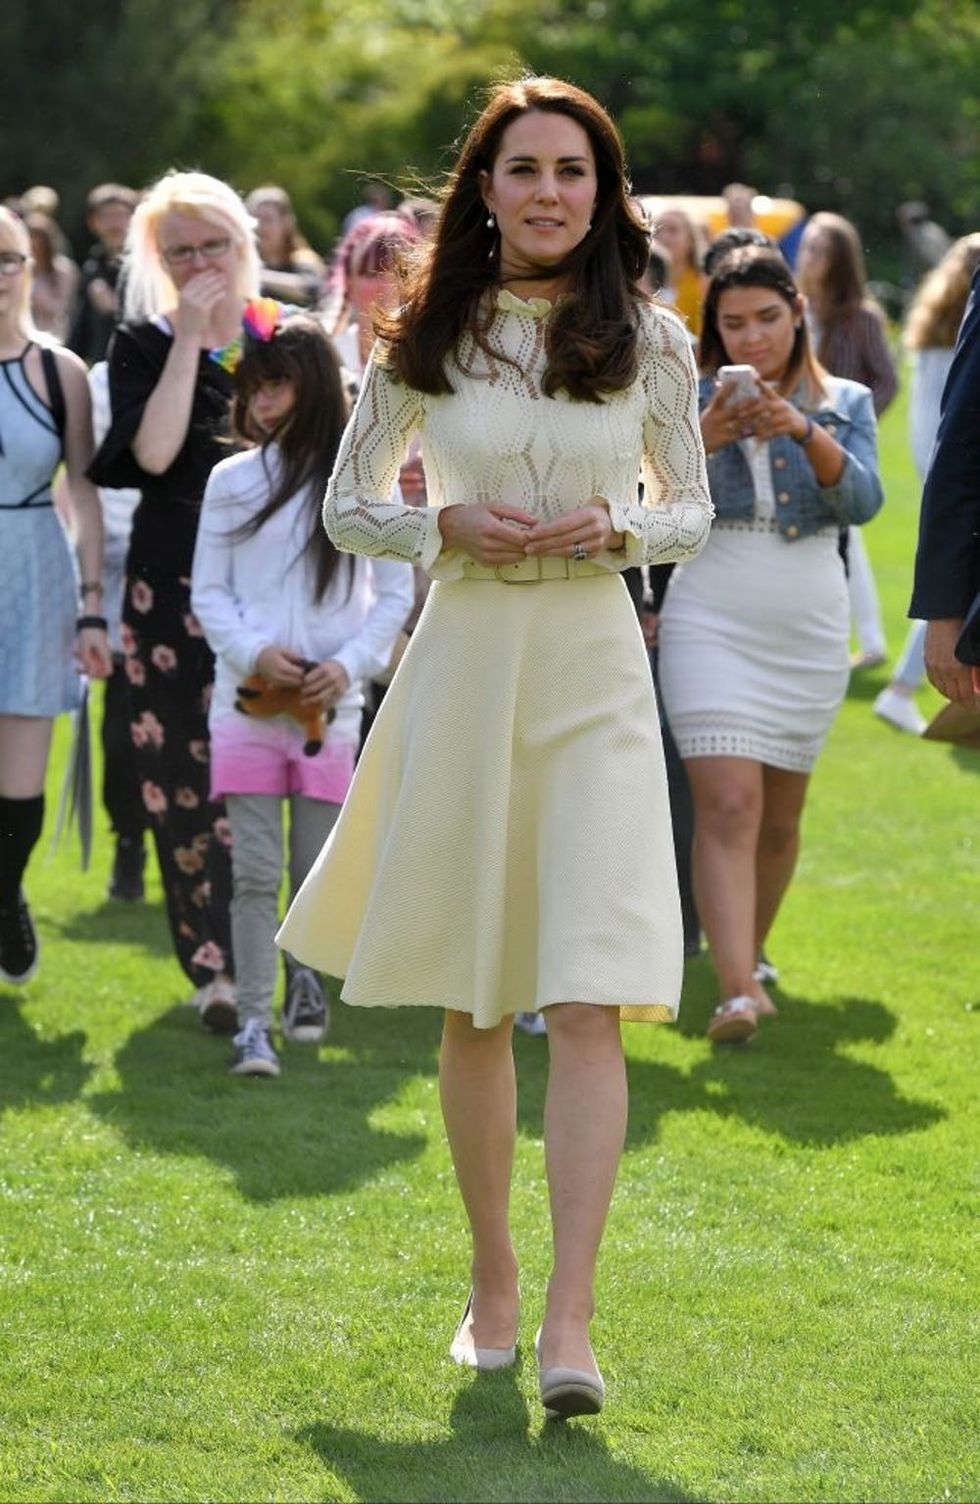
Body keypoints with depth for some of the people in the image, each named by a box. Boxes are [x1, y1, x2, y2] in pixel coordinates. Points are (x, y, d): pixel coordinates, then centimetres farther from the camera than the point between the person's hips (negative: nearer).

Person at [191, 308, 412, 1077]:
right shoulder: (232, 482, 4)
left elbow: (396, 594, 5)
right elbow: (208, 592, 6)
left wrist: (349, 665, -9)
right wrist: (255, 653, -11)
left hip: (331, 706, 0)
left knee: (318, 869, 8)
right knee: (255, 870, -5)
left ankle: (304, 967, 34)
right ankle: (254, 1021, -3)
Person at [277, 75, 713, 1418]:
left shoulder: (650, 339, 3)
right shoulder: (426, 337, 3)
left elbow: (692, 512, 12)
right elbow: (346, 507, 10)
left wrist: (613, 527, -9)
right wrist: (447, 526, -9)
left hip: (595, 668, -1)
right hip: (463, 660, 1)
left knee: (588, 1001, -13)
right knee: (472, 1005, 10)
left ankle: (569, 1321, -16)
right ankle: (492, 1281, 26)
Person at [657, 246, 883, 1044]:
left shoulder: (845, 403, 7)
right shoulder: (690, 402, 2)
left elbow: (863, 501, -8)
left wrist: (807, 433, -23)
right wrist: (700, 441, -25)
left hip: (810, 630, 3)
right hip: (711, 625, -3)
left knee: (780, 814, 12)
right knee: (728, 805, -16)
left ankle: (750, 954, 35)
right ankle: (736, 991, -25)